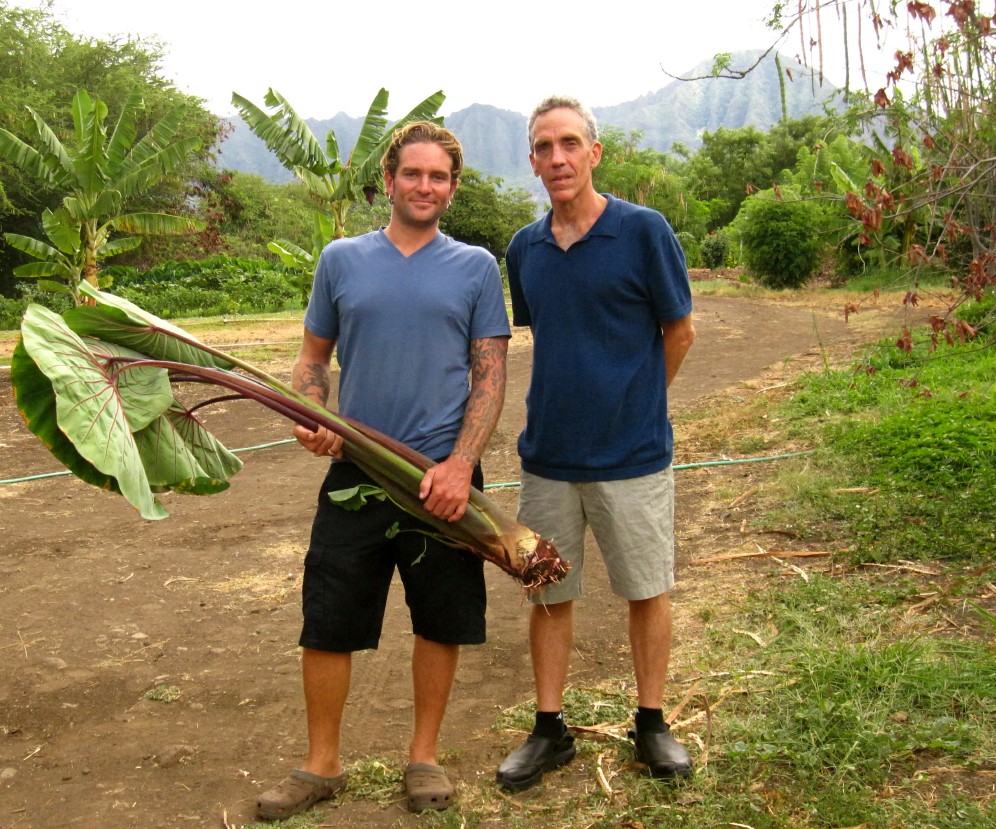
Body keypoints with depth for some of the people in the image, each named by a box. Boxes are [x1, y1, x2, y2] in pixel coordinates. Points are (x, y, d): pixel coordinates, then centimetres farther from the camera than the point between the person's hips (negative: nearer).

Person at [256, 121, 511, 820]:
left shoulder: (475, 267, 4)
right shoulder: (341, 260, 8)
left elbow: (490, 378, 0)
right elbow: (314, 356, 14)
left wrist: (460, 464, -13)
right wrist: (310, 417, -7)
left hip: (443, 474, -1)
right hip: (355, 471, 1)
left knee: (441, 622, 9)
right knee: (328, 623, 5)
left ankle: (425, 755, 28)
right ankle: (322, 764, 22)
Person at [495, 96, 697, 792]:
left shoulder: (643, 230, -9)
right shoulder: (525, 249, 4)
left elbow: (680, 331, -1)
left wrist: (632, 402, 8)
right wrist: (574, 399, 12)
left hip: (633, 454, -3)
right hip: (548, 455, 4)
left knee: (647, 591, 10)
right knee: (548, 596, 11)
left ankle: (652, 723, 27)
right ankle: (550, 729, 25)